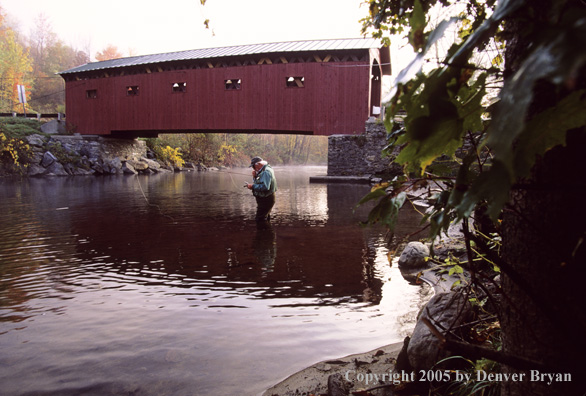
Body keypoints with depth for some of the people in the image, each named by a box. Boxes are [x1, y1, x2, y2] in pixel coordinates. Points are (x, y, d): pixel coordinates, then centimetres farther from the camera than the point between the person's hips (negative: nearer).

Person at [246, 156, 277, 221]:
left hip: (266, 200, -11)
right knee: (266, 218, 23)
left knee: (260, 220, -10)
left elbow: (265, 187, -32)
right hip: (265, 199, 11)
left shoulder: (266, 172, -22)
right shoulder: (263, 171, 12)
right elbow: (258, 183, 19)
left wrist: (252, 186, -23)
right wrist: (255, 176, 0)